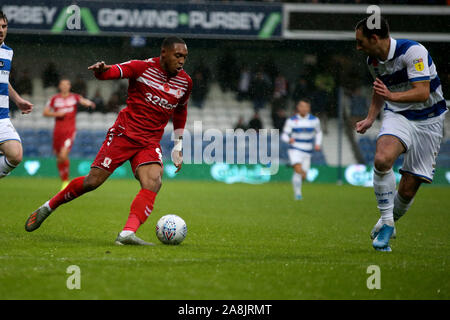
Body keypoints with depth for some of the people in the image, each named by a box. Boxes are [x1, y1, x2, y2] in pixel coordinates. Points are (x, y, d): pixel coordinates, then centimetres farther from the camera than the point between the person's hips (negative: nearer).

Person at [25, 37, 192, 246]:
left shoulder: (185, 82, 7)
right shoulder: (143, 67, -7)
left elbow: (180, 112, 24)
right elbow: (111, 72, -14)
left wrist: (178, 146, 23)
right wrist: (101, 70, -39)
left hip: (150, 143, 4)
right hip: (124, 133, -4)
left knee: (153, 183, -23)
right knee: (93, 181, -5)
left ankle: (127, 234, -33)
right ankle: (48, 207, 17)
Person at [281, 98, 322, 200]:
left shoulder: (314, 120, 2)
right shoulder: (291, 120, -5)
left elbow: (318, 132, 20)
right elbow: (284, 135, -4)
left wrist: (318, 144, 5)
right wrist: (289, 140, -27)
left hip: (307, 152, 3)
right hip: (295, 149, -3)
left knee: (303, 176, 3)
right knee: (298, 170, -25)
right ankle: (297, 194, -16)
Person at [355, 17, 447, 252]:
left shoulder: (413, 51, -20)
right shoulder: (373, 60, 2)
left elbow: (423, 92, -25)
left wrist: (392, 96, -40)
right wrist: (370, 118, 10)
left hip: (428, 120, -4)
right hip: (397, 116, 4)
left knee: (408, 190, -4)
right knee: (382, 159, -30)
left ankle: (389, 222, 26)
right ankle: (386, 223, -18)